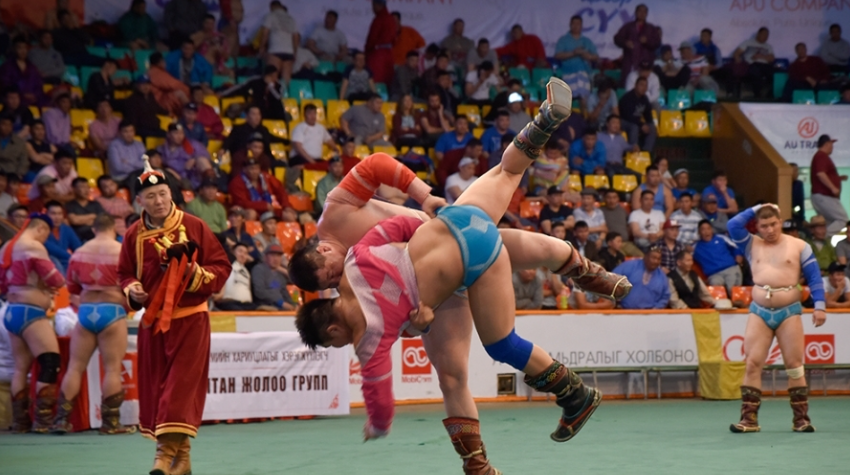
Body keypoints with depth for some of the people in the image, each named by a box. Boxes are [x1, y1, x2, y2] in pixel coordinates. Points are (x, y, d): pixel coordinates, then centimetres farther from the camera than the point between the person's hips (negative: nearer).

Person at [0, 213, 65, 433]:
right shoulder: (34, 247, -12)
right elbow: (56, 280, -12)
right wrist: (58, 282, 10)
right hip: (30, 313, -9)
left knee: (22, 367, 13)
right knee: (51, 363, -7)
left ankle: (20, 421, 13)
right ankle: (43, 420, -12)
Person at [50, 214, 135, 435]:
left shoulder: (79, 253, 7)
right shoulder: (122, 251, -6)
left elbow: (72, 287, 14)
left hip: (85, 311, 4)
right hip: (113, 311, -4)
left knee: (75, 366, 7)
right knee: (113, 368, 0)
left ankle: (61, 419, 5)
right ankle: (110, 422, -1)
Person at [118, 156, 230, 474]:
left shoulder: (194, 227, -4)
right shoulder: (134, 236, 4)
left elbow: (221, 267, -2)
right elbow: (125, 275, 15)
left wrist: (196, 274, -19)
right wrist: (131, 290, -6)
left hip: (190, 319, -4)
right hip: (152, 320, 4)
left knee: (182, 385, -11)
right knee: (155, 386, 5)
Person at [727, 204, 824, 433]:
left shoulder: (799, 246, 5)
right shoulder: (752, 245, 11)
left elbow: (814, 277, 3)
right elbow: (734, 225, -3)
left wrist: (819, 306, -7)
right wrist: (757, 209, 5)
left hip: (789, 311, -2)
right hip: (759, 312, 2)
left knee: (795, 365, -2)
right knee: (752, 364, -6)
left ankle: (801, 418, 3)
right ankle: (749, 419, -5)